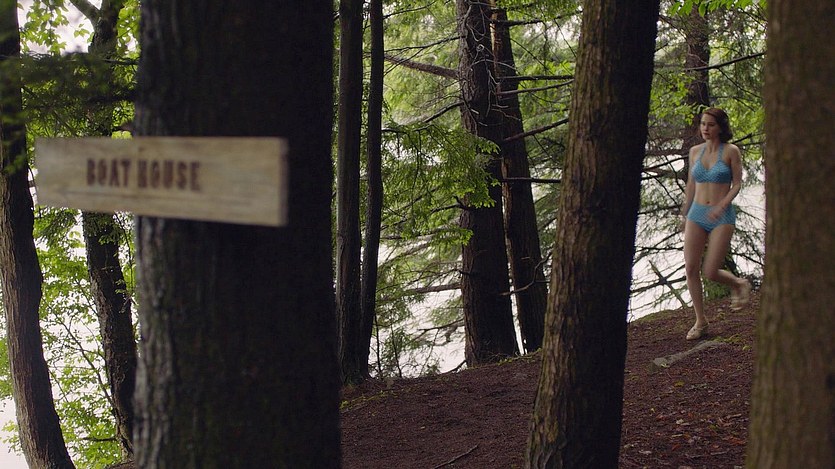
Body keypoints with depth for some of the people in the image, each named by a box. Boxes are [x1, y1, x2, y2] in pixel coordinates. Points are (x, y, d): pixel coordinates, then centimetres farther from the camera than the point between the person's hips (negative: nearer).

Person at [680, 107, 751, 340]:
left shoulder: (731, 151, -4)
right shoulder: (695, 151, 8)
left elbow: (737, 184, -5)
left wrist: (722, 205, -19)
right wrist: (684, 214, 20)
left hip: (722, 216, -4)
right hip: (697, 214, 4)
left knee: (710, 272, -8)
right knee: (690, 269, -4)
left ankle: (739, 284, 26)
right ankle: (700, 321, 9)